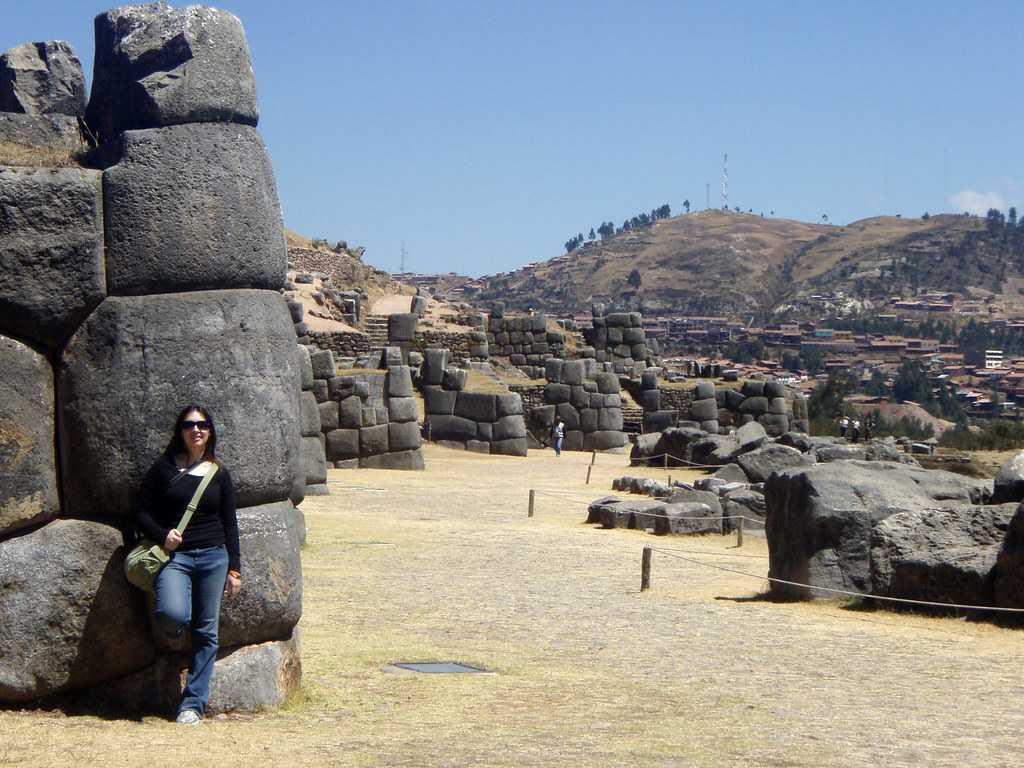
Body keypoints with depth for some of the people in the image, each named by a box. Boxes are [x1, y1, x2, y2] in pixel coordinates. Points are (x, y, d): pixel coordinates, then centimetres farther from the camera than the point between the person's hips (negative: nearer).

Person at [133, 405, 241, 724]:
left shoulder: (219, 474, 10)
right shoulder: (164, 468, 5)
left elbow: (229, 524, 12)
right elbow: (141, 511, 6)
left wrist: (234, 569, 7)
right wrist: (162, 534, -12)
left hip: (213, 556, 2)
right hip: (174, 555, -2)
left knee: (206, 632, -1)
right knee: (172, 614, -27)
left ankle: (194, 703, 6)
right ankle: (172, 629, 11)